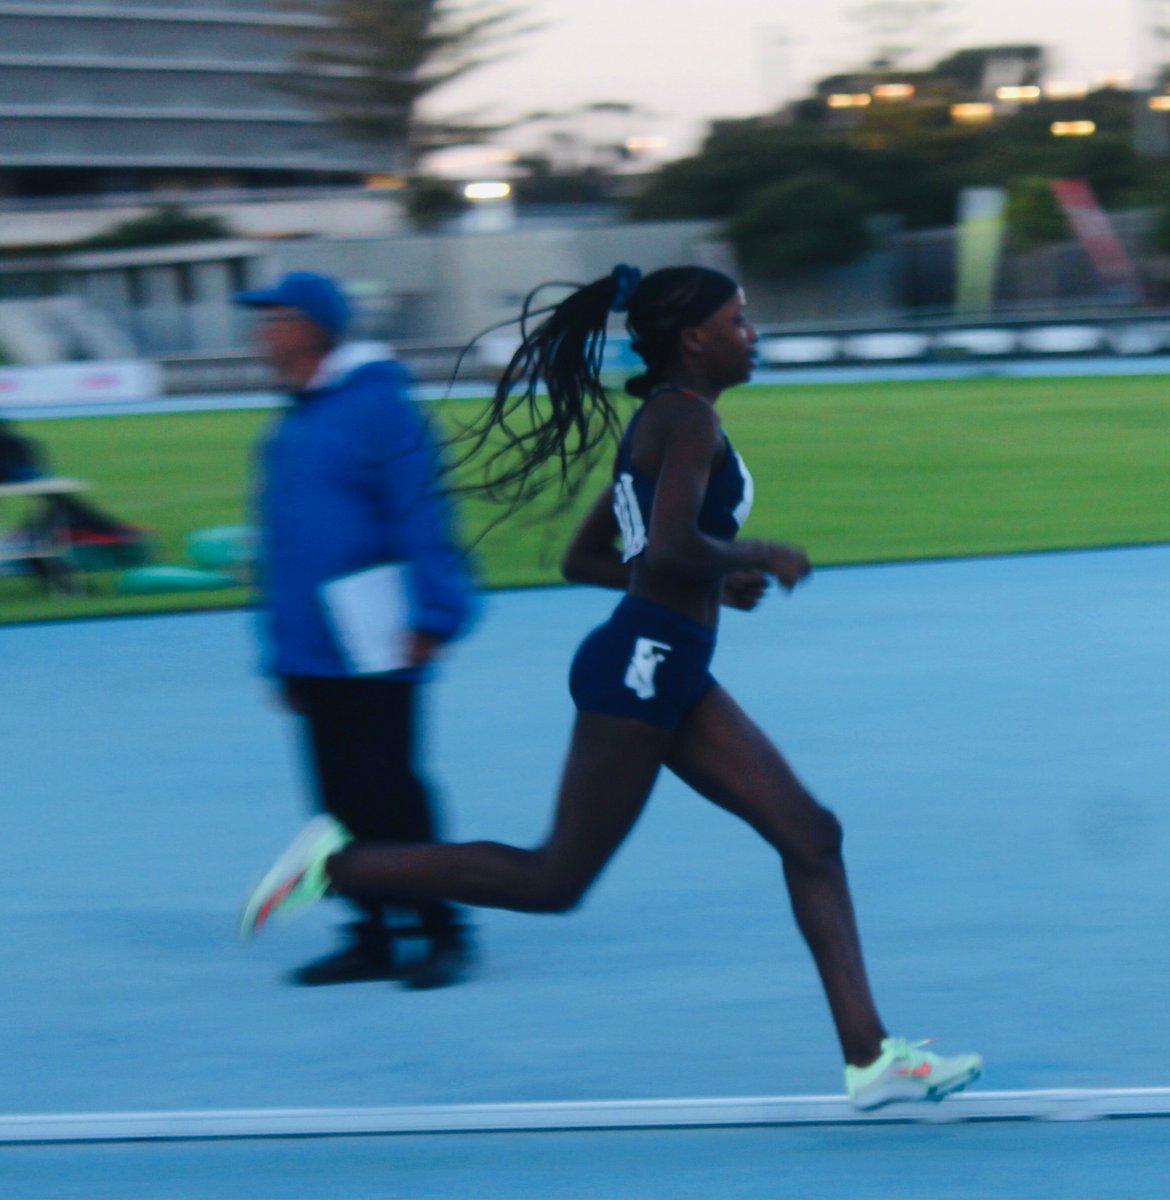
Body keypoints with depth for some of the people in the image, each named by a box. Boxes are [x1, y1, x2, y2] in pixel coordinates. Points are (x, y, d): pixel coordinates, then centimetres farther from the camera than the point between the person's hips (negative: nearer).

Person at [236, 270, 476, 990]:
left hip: (373, 646, -8)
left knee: (388, 793, -6)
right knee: (342, 798, 8)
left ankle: (442, 934, 1)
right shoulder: (292, 424, 17)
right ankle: (374, 939, 14)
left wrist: (430, 620, -19)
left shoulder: (376, 405, -10)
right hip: (310, 649, 8)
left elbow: (422, 517, -15)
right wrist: (282, 655, 20)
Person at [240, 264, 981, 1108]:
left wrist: (714, 583, 17)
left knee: (812, 836, 5)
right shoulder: (689, 419, -13)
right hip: (642, 666, -10)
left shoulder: (663, 422, 17)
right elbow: (671, 548, -27)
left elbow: (584, 558, 21)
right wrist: (754, 557, -10)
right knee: (554, 881, -3)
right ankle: (338, 864, 5)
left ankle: (869, 1056, 3)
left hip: (673, 674, 10)